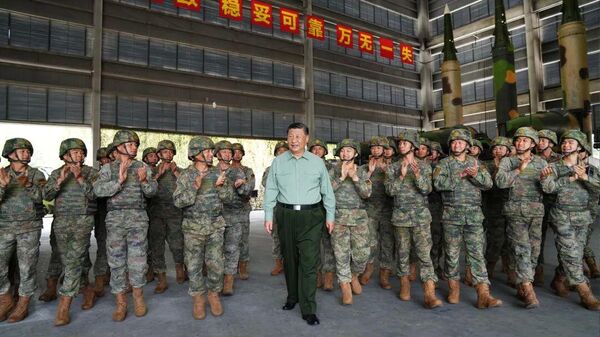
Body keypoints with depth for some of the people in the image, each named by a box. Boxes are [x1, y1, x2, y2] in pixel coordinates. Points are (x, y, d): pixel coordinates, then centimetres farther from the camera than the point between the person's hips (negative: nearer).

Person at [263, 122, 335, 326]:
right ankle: (292, 297, 34)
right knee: (289, 259, 14)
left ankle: (308, 309, 6)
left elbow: (327, 191, 7)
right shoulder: (278, 162, 6)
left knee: (309, 262, -4)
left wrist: (330, 216, 5)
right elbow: (271, 191, 6)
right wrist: (268, 216, 2)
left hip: (311, 216, -1)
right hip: (286, 215, 2)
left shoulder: (317, 162, 4)